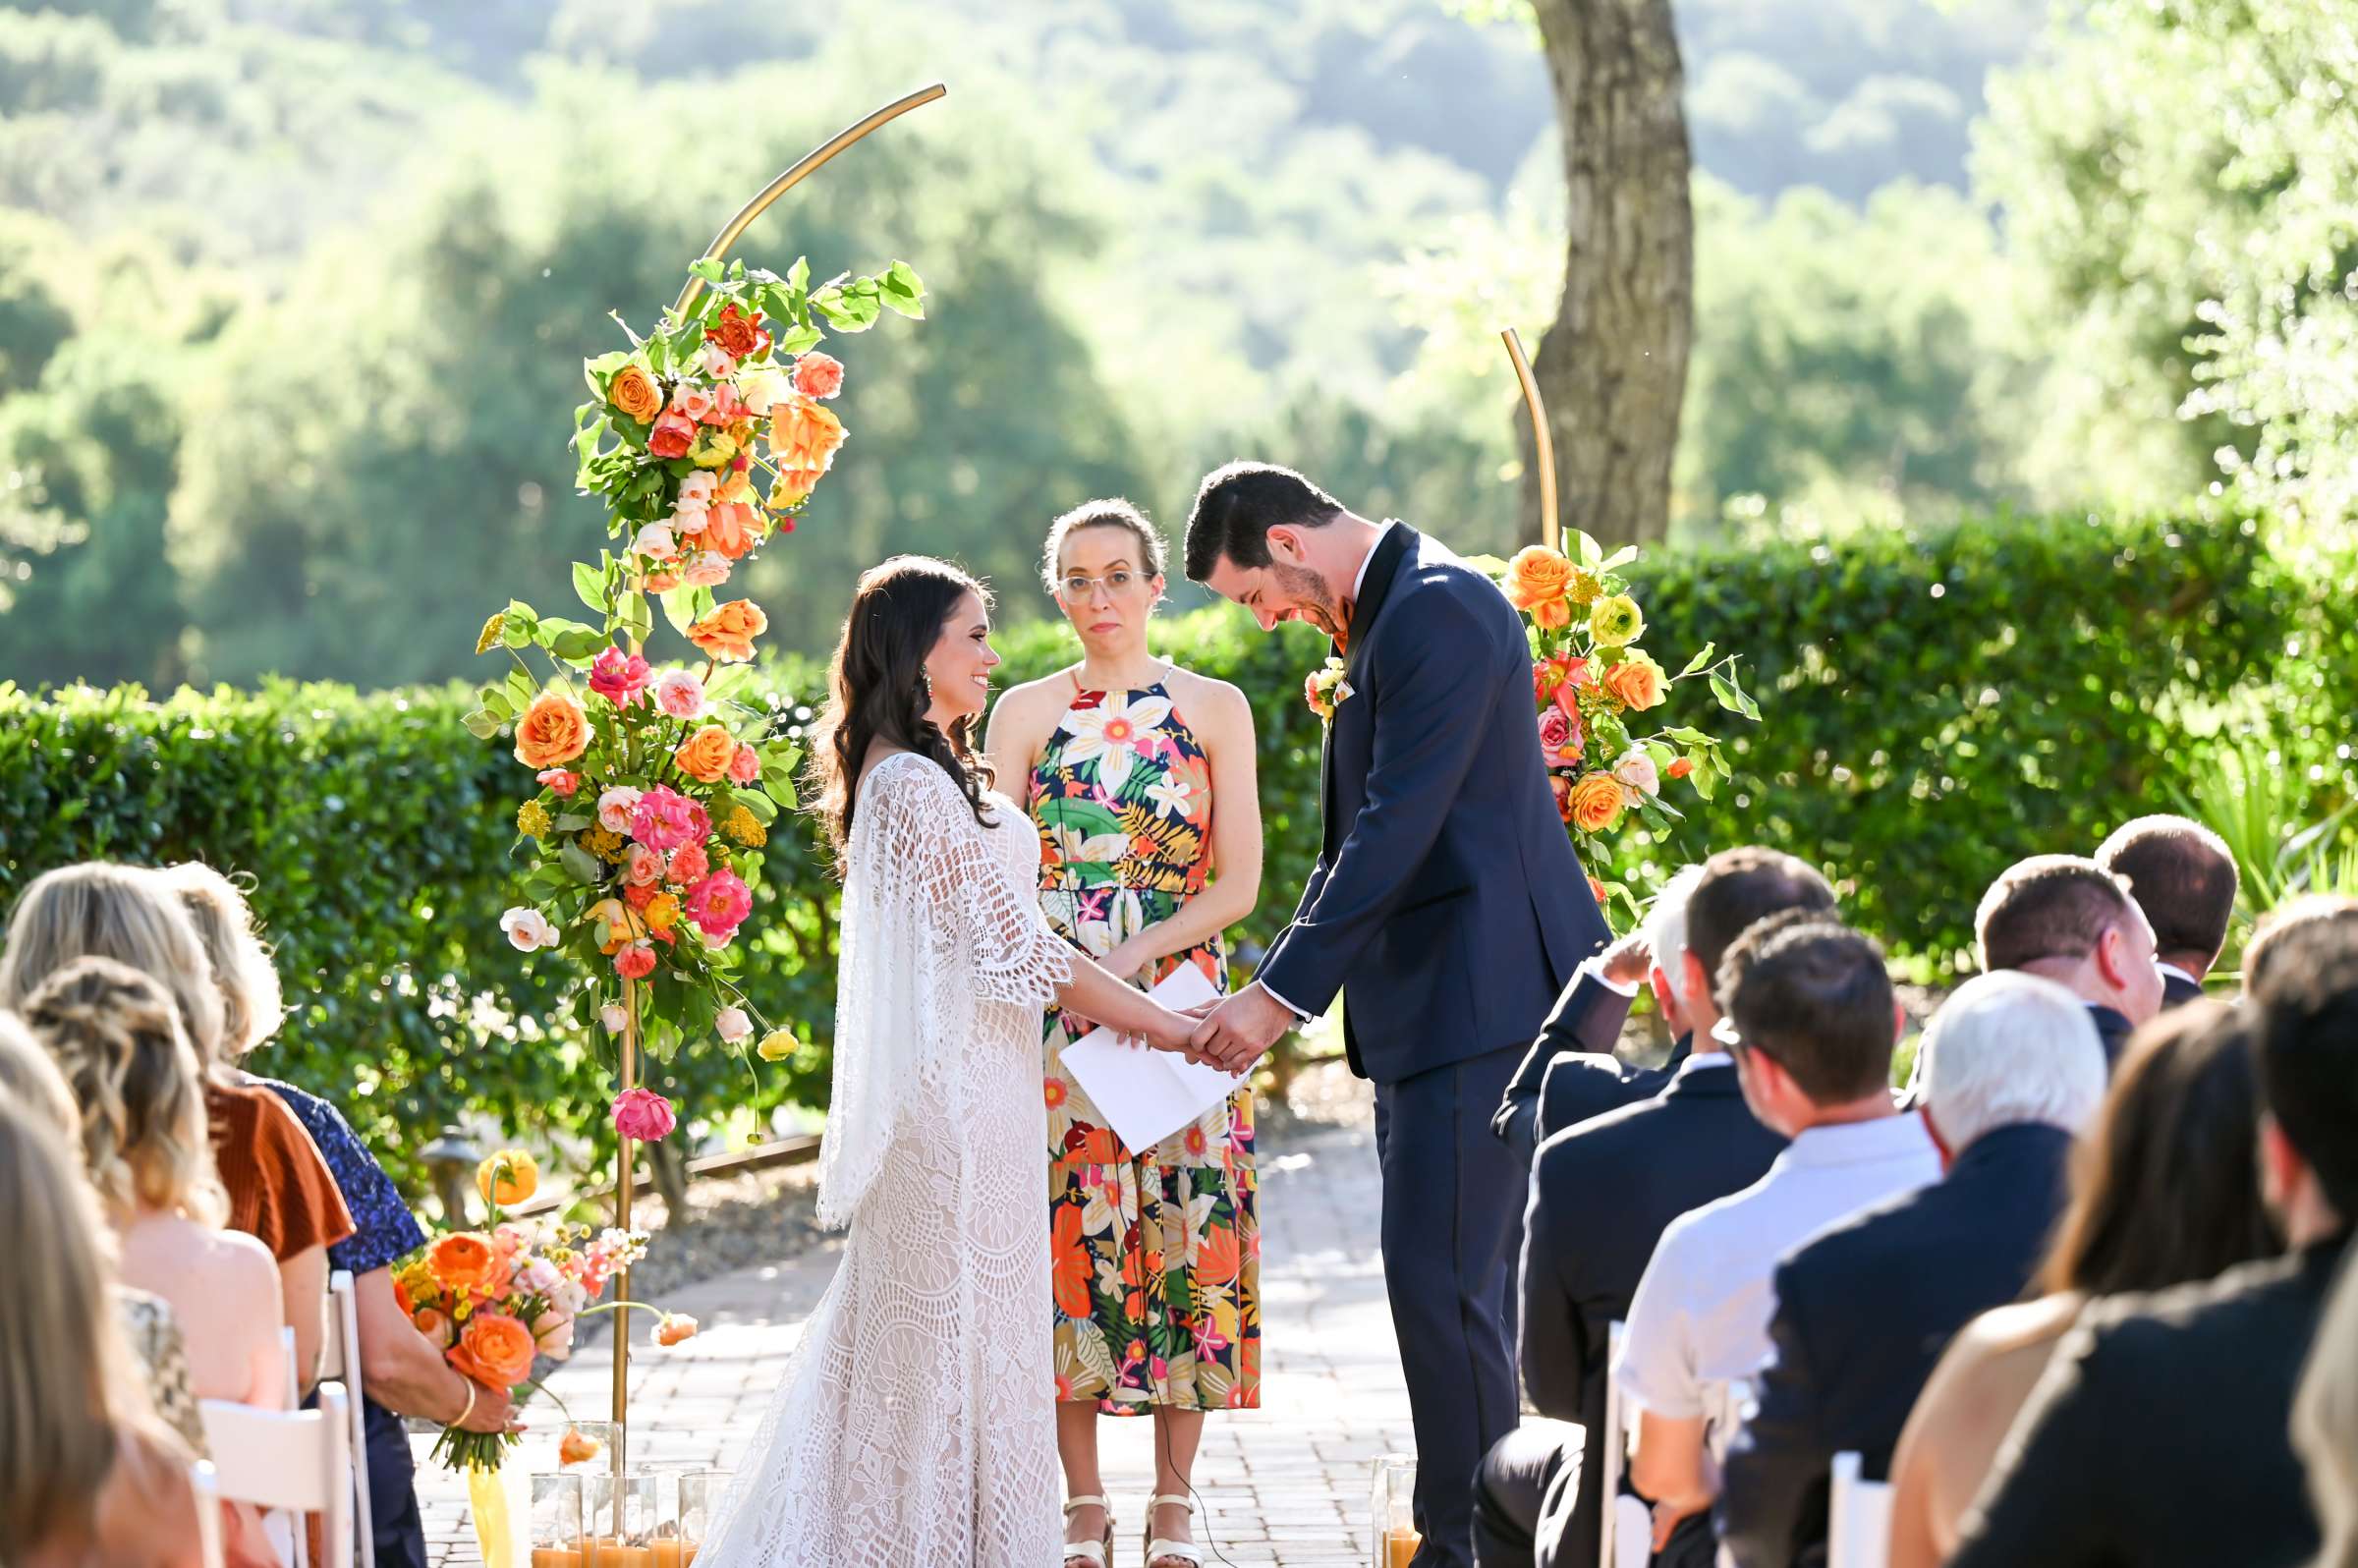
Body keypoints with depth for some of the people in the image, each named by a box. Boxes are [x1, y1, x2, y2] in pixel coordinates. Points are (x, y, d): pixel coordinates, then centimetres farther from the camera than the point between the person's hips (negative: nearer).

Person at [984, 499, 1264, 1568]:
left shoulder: (1214, 709, 6)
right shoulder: (1025, 714, 7)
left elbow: (1237, 882, 0)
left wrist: (1133, 957, -14)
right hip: (1054, 1018, 0)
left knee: (1186, 1231, -1)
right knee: (1066, 1239, -2)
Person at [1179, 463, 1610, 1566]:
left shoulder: (1440, 609, -15)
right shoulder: (1384, 613, 17)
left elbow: (1398, 826, -20)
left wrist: (1281, 993, -18)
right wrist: (1284, 991, 17)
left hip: (1479, 998, -11)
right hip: (1427, 1008, 11)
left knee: (1440, 1282, -10)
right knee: (1445, 1287, 13)